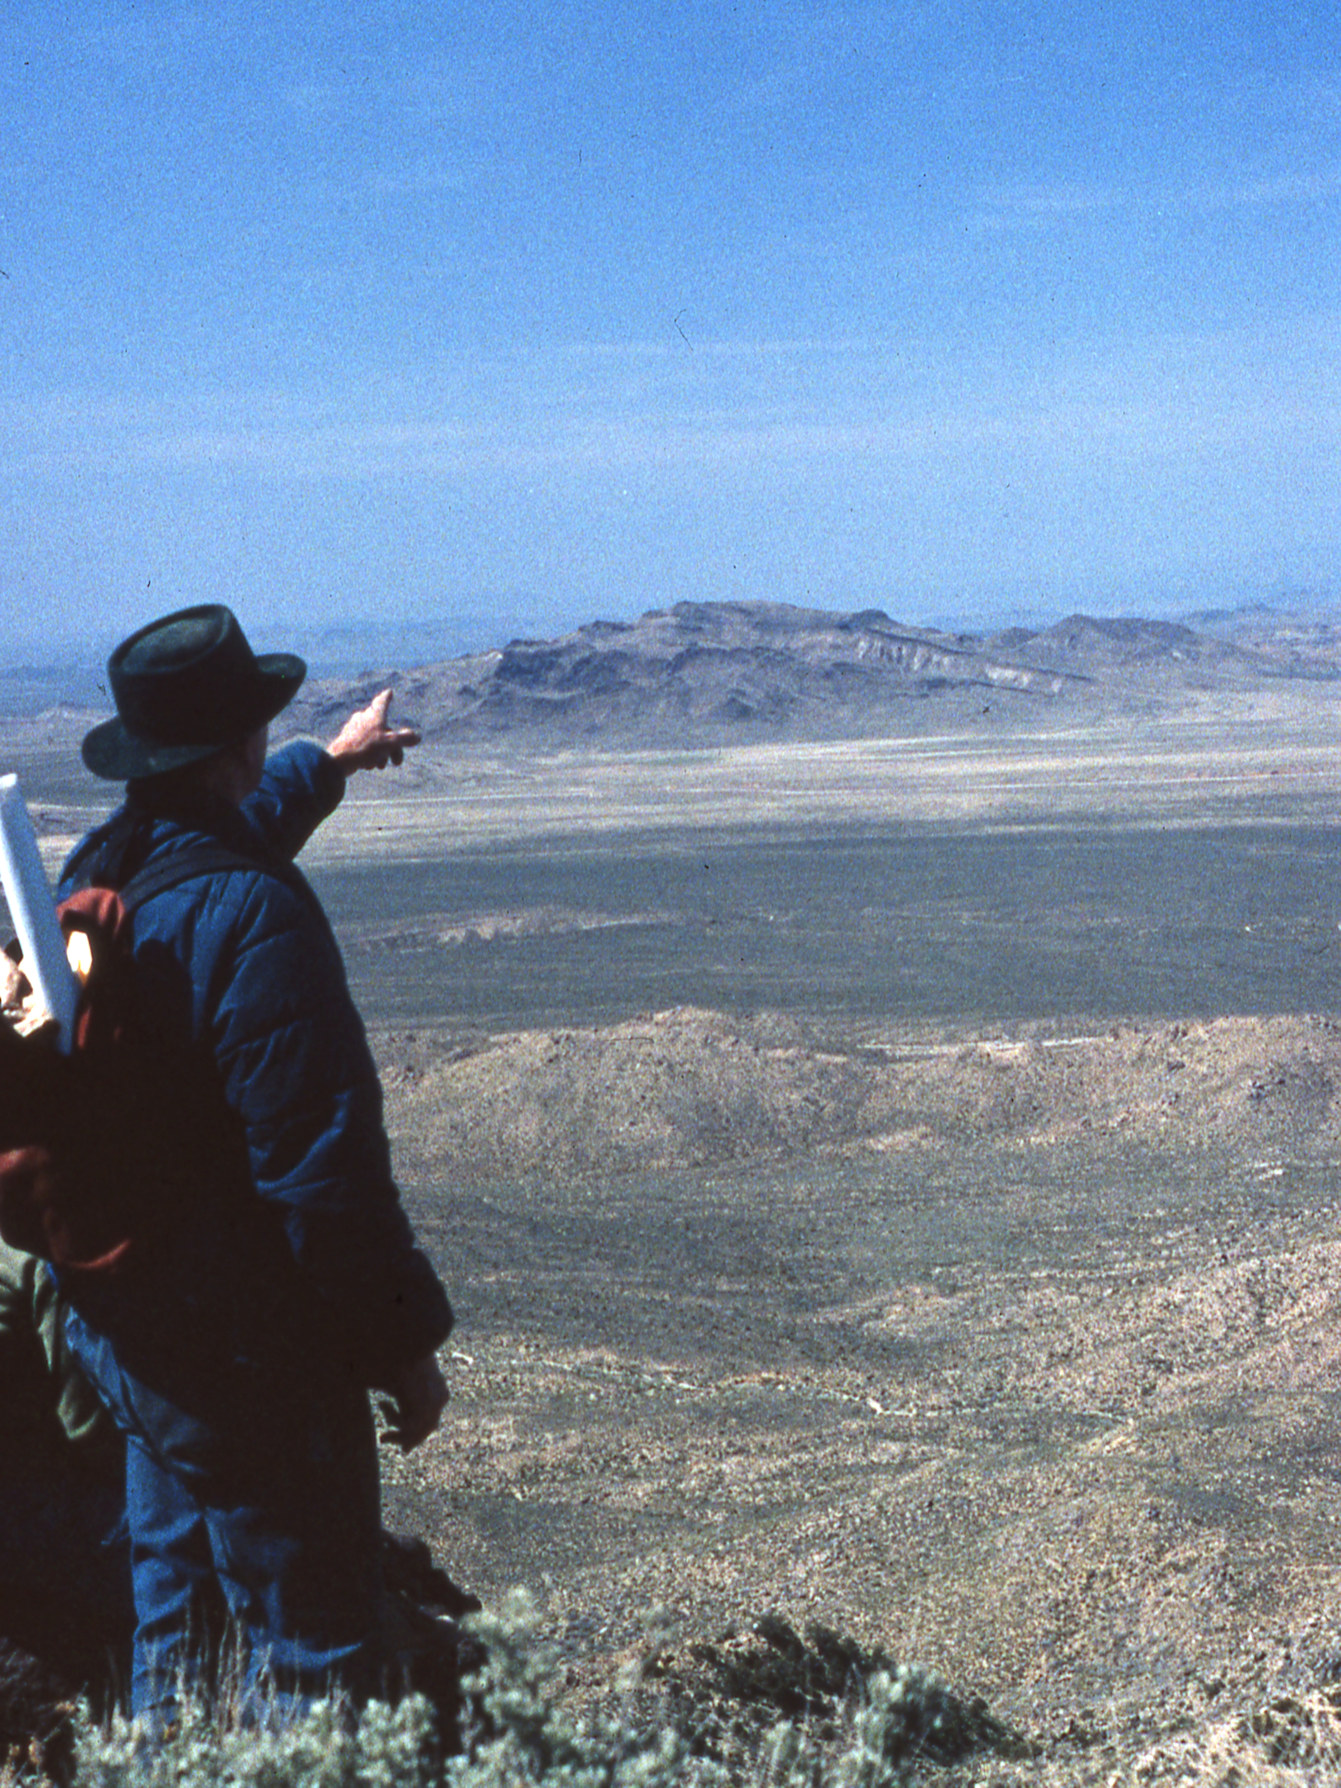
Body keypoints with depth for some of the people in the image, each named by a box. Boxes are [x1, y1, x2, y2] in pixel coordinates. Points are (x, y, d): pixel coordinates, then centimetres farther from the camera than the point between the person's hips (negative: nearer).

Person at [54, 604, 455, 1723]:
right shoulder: (251, 915, -25)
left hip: (119, 1331, 9)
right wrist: (405, 1343, -15)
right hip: (250, 1353, -9)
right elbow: (322, 1161, -26)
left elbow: (228, 828, 28)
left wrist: (328, 765, 45)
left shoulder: (92, 877, 3)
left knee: (175, 1617, 23)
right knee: (311, 1651, 3)